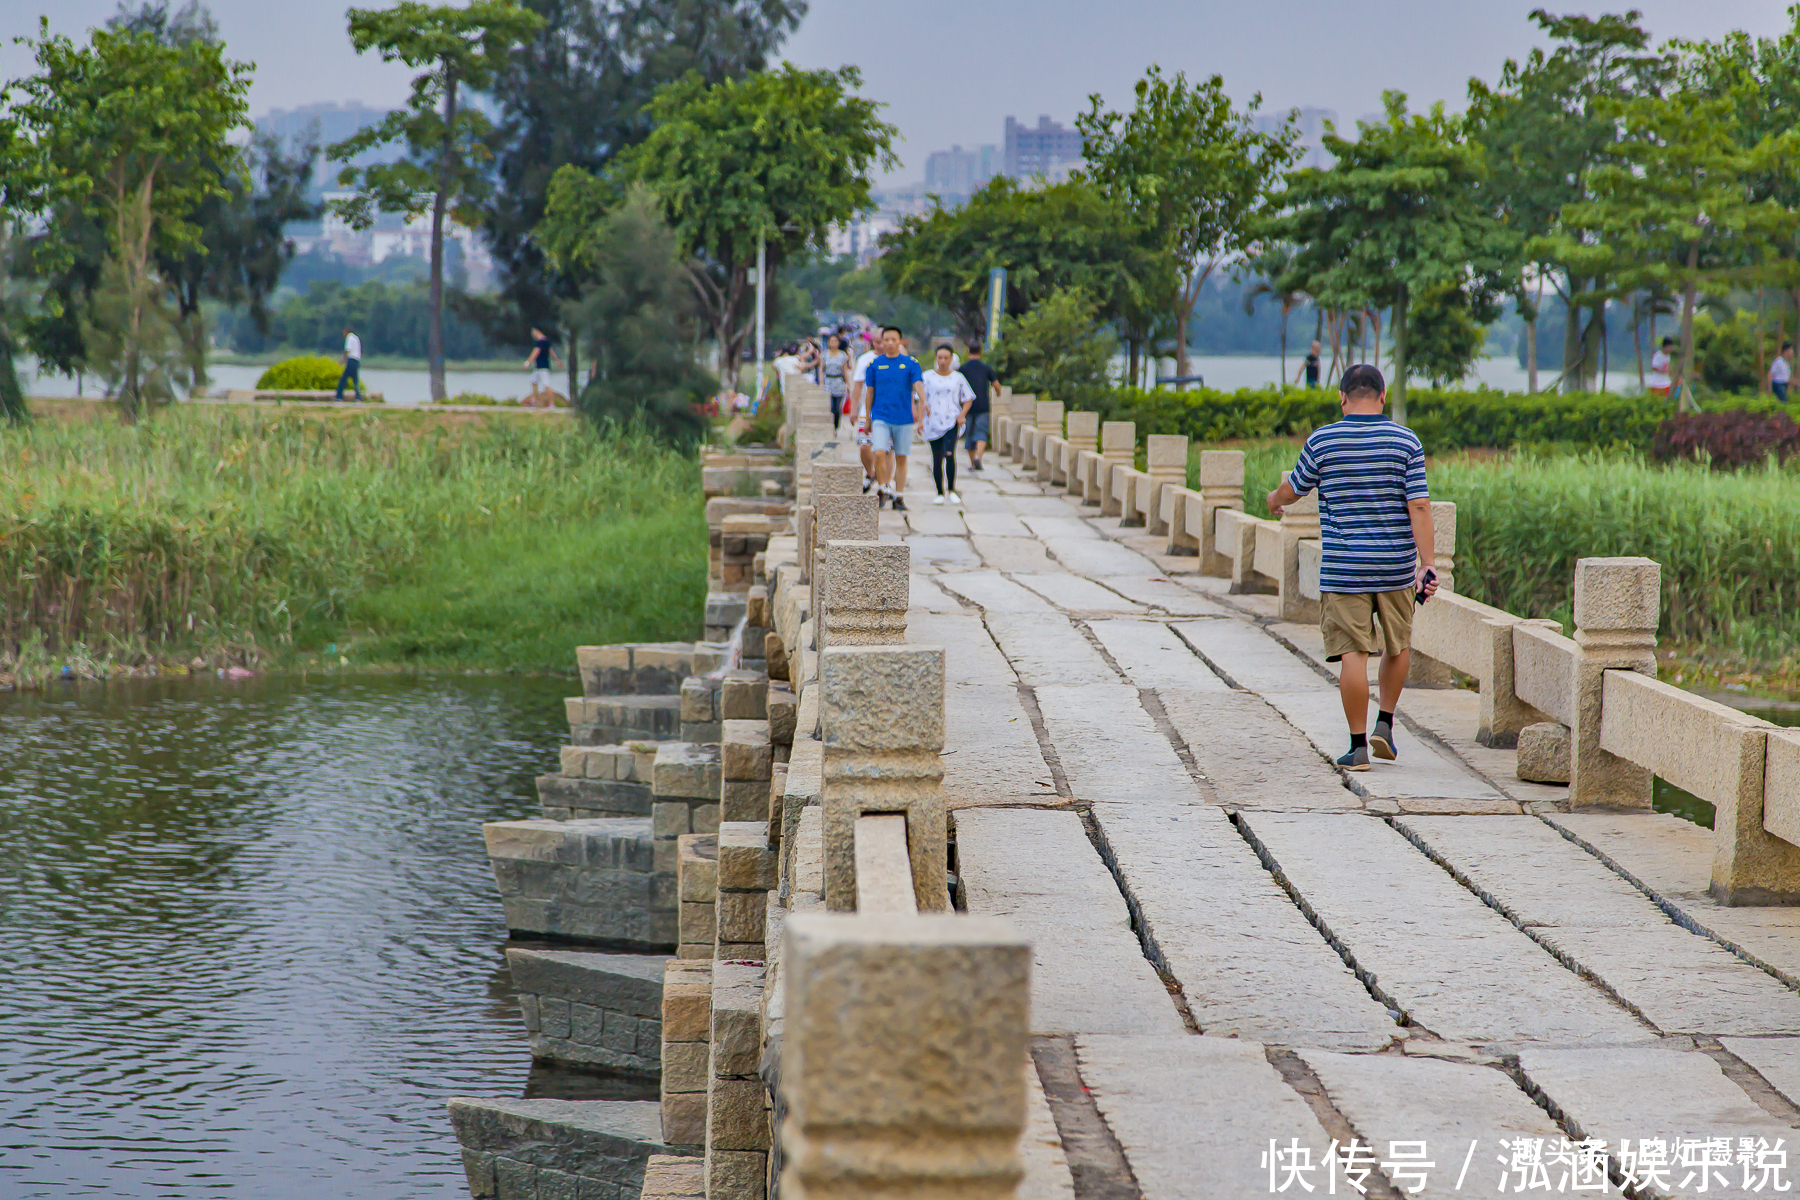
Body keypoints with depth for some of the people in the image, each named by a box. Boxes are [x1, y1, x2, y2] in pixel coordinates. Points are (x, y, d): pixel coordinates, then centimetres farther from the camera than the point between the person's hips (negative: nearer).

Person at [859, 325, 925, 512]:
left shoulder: (911, 363, 2)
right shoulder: (874, 364, 5)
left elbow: (918, 385, -10)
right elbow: (869, 392, 11)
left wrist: (922, 403, -29)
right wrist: (868, 418, 13)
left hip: (904, 418, 0)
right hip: (881, 417, 0)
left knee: (900, 458, 6)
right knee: (879, 453, -17)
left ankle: (899, 497, 16)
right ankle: (883, 489, 1)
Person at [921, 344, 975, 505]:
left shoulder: (958, 377, 8)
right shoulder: (928, 376, 6)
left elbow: (968, 399, 14)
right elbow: (922, 400, 7)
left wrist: (962, 414, -3)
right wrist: (920, 420, -2)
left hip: (951, 421, -1)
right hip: (933, 422, 1)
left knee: (949, 454, -19)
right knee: (937, 459, 2)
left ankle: (952, 490, -6)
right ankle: (940, 493, 12)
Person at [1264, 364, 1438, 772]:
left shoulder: (1322, 441, -3)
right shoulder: (1406, 441, -2)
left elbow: (1293, 490, 12)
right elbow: (1418, 506, -7)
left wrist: (1274, 500, 35)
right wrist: (1427, 565, -6)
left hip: (1343, 570, -1)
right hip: (1395, 569, 1)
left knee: (1353, 654, -1)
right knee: (1398, 646, 21)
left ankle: (1359, 745, -1)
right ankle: (1384, 724, 19)